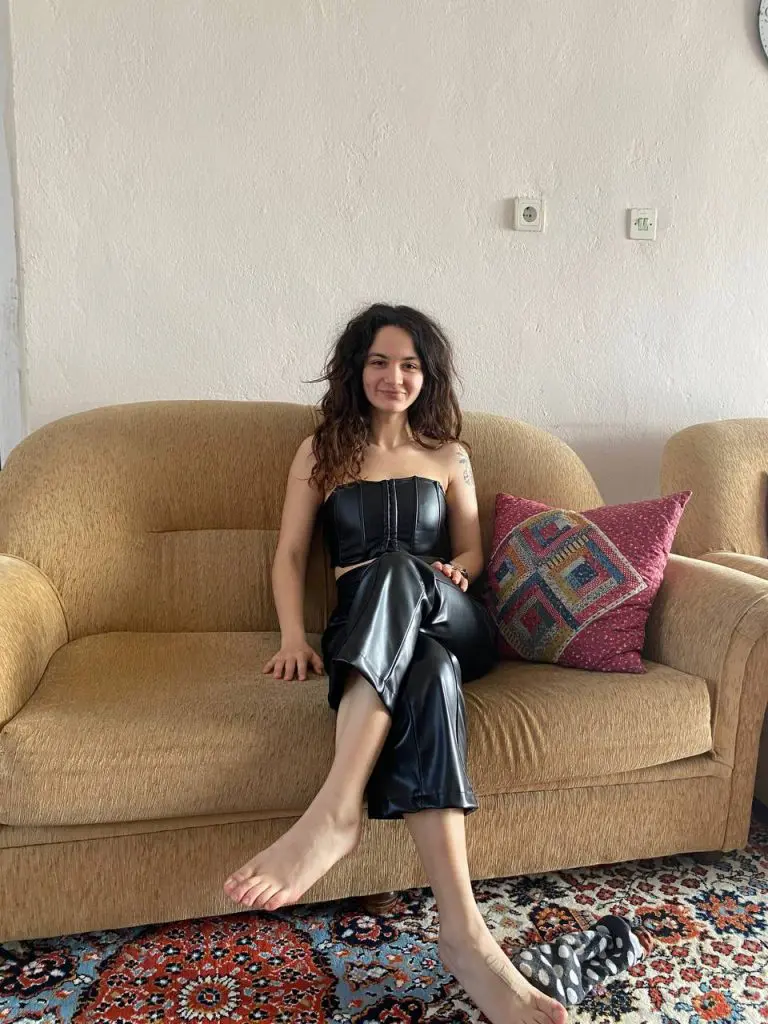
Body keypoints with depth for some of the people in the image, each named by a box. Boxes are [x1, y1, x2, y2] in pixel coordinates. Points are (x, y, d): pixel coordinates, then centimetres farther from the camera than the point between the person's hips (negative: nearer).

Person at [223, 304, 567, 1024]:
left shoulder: (448, 456, 22)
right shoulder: (322, 451, 18)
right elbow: (290, 554, 11)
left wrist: (456, 570, -4)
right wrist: (294, 637, -6)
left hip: (453, 625, 1)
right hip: (366, 636, -1)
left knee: (397, 567, -37)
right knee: (426, 667, -40)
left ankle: (334, 812, -49)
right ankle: (466, 936, -51)